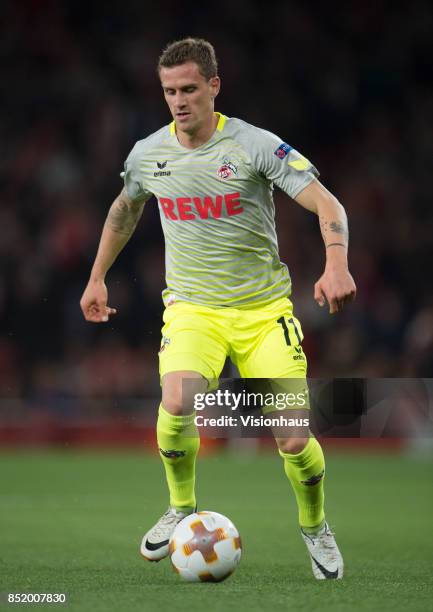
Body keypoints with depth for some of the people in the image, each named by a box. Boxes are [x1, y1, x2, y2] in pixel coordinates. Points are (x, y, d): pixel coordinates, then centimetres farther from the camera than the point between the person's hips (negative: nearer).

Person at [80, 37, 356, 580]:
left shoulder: (256, 146, -12)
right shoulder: (147, 154, 1)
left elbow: (326, 204, -17)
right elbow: (124, 209, 24)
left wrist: (336, 264, -35)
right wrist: (97, 278, 26)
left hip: (263, 307, -2)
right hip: (192, 307, 2)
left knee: (294, 440, -9)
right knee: (176, 404, -28)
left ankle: (314, 527, 23)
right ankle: (181, 510, 0)